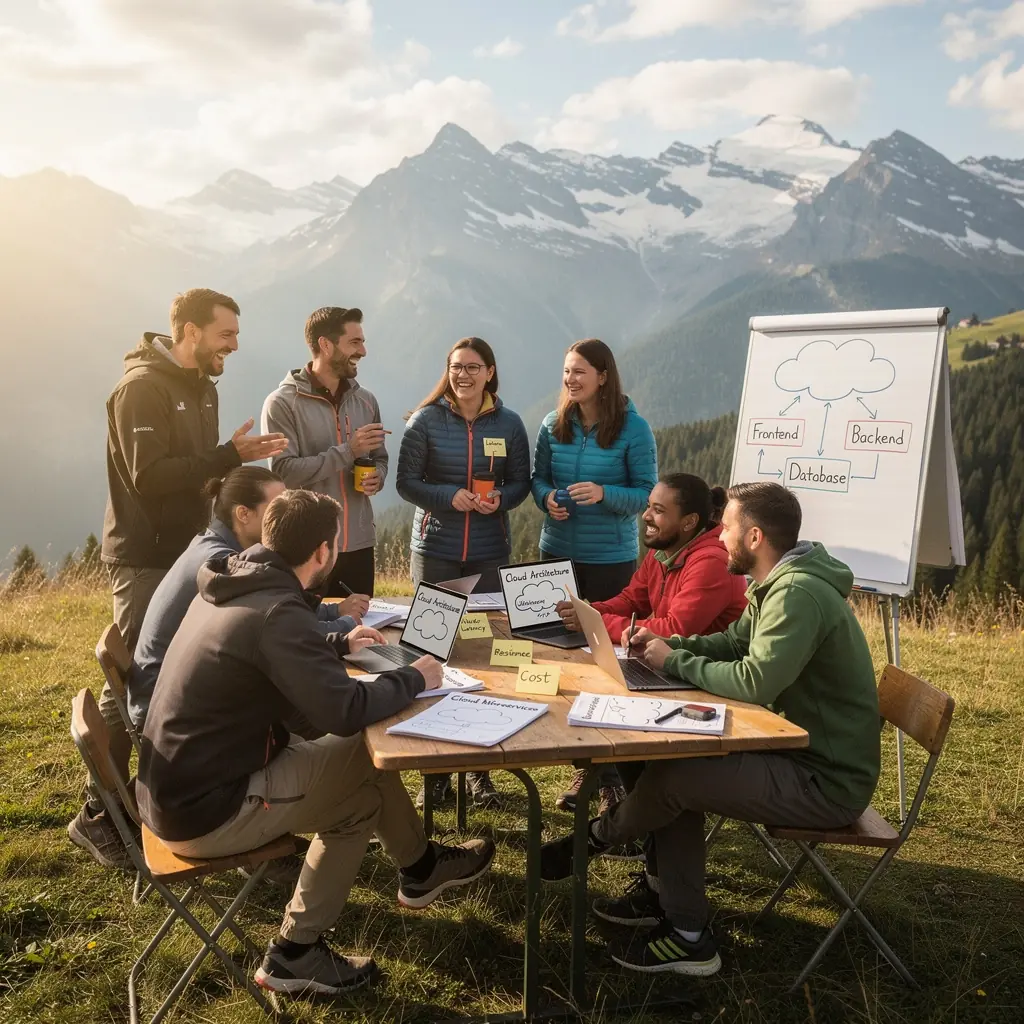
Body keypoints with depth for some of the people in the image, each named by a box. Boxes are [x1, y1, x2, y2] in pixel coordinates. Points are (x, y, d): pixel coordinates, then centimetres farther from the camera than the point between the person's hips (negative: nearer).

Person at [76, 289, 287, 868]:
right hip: (145, 558, -8)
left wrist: (241, 456, -2)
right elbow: (149, 476, -25)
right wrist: (230, 456, -25)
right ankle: (97, 815, 8)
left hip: (186, 552, 9)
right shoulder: (143, 386, -15)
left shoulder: (202, 386, 12)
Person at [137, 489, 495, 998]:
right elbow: (346, 711, -30)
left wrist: (340, 644, 26)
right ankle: (295, 954, 17)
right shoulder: (277, 610, -26)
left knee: (356, 754, 11)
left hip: (175, 786, 9)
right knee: (360, 796, 5)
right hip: (204, 810, -9)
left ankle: (420, 866, 31)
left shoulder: (235, 586, 3)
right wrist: (413, 678, -13)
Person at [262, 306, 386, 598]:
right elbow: (283, 471, -17)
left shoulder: (365, 401, 9)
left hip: (359, 544, 5)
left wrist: (377, 477, -5)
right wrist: (348, 450, -20)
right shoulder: (282, 403, -8)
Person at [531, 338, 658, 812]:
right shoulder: (553, 425, 3)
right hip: (557, 552, 4)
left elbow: (647, 492, -7)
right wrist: (547, 498, -11)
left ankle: (611, 770, 18)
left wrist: (604, 494, -24)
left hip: (611, 558, -4)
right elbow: (538, 477, 11)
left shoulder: (633, 428, -8)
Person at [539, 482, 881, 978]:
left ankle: (593, 840, 17)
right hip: (803, 751, 10)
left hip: (827, 782, -10)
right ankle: (686, 931, 14)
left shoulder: (798, 593, -26)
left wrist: (674, 662, -17)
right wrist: (666, 644, 1)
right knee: (674, 757, 5)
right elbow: (731, 642, 17)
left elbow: (754, 681, -32)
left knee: (671, 777, -16)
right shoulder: (778, 584, 7)